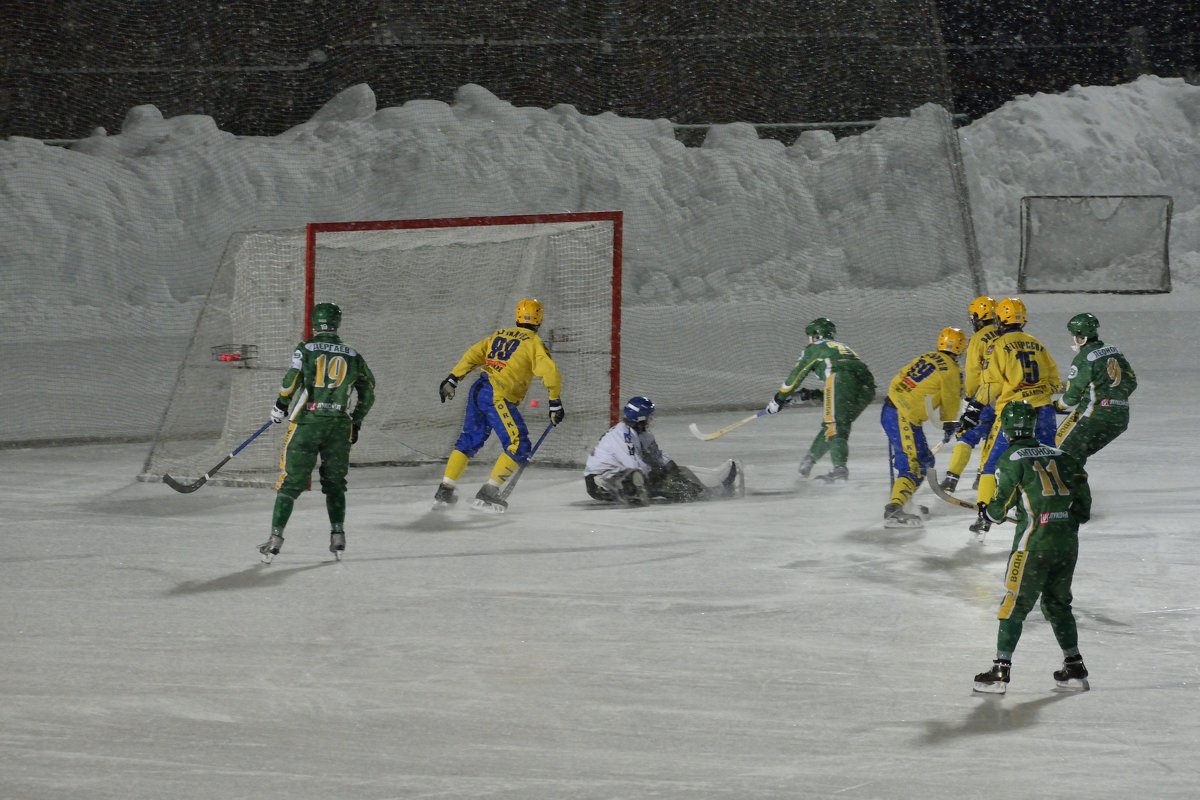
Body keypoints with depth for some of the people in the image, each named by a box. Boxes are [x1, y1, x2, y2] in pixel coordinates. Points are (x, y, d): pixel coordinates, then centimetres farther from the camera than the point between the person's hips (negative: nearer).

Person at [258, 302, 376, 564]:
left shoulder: (305, 350, -3)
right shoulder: (353, 356, 8)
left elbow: (291, 383, -8)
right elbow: (368, 392, 15)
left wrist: (279, 408, 9)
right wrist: (355, 422, 26)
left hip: (307, 423, -3)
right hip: (339, 426, 3)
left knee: (290, 481, -1)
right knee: (335, 481, 19)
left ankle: (276, 537, -7)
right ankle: (338, 536, 16)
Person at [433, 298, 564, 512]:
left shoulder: (499, 335, 18)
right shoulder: (533, 342, -1)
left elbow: (472, 356, 15)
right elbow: (549, 372, -11)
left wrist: (452, 380, 19)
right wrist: (555, 403, -5)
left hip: (478, 391, 7)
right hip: (498, 398, -7)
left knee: (469, 441, 20)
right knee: (518, 446, -4)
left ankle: (444, 490, 20)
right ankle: (488, 493, -10)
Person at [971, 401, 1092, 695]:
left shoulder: (1013, 458, -5)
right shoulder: (1058, 455, 12)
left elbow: (1002, 503, -5)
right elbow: (1081, 488, 10)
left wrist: (988, 513, 17)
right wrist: (1077, 516, 26)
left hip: (1035, 541, -6)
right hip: (1067, 540, 6)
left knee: (1015, 603, 0)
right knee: (1058, 603, 18)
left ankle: (1001, 670, -2)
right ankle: (1074, 668, 18)